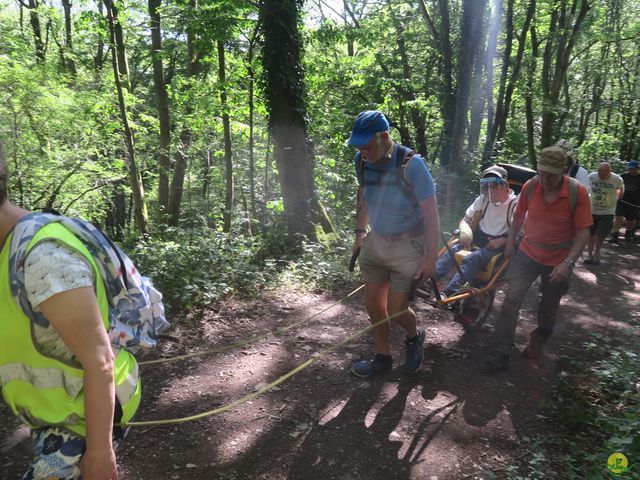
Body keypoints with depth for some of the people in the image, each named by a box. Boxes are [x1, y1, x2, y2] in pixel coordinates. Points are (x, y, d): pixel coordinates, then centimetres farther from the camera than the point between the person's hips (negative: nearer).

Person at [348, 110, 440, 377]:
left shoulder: (411, 165, -24)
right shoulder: (362, 161, -7)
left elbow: (431, 214, -19)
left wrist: (430, 258, -17)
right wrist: (360, 232, 13)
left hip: (408, 247, -5)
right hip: (376, 242, 5)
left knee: (396, 311, 1)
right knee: (373, 305, 10)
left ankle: (415, 337, 36)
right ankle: (382, 357, 33)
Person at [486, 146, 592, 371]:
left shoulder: (578, 192, -20)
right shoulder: (530, 186, -13)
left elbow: (583, 232, -18)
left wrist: (568, 263, -27)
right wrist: (510, 242, 8)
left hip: (559, 261, -1)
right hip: (527, 253, 1)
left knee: (548, 308, 17)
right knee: (511, 299, -10)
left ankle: (537, 344, 44)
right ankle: (501, 353, -2)